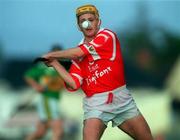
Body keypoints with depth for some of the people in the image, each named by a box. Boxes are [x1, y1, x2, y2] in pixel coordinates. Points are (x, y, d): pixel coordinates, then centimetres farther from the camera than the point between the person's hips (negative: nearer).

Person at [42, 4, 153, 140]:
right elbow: (74, 84, 0)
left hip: (121, 99, -1)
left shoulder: (108, 36, -4)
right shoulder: (77, 55, 8)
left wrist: (51, 55, -3)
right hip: (95, 103, 1)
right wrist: (55, 63, -4)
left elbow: (79, 52, -13)